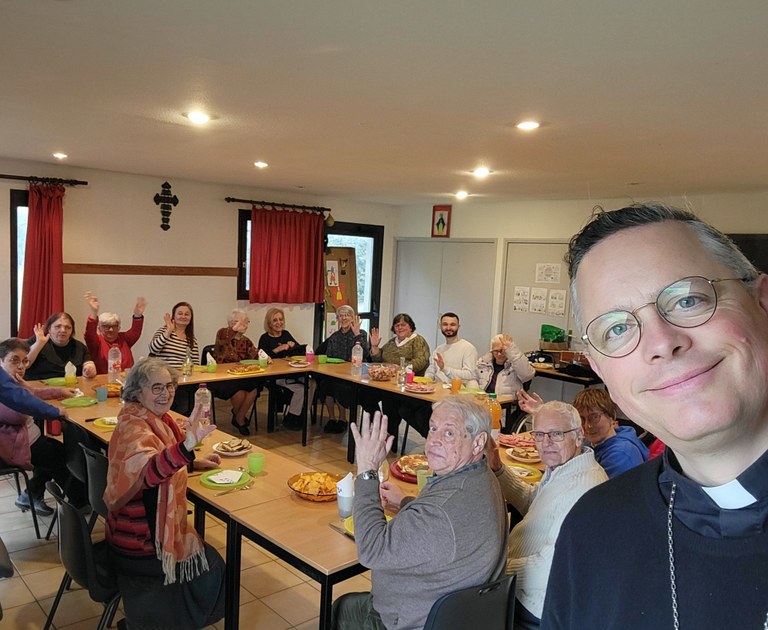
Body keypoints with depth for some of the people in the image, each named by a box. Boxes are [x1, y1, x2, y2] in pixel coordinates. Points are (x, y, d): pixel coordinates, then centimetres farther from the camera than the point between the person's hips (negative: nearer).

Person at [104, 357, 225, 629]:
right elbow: (148, 471, -50)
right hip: (138, 546, -9)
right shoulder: (134, 427, -28)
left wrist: (194, 463, 5)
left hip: (148, 530, 9)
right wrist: (187, 446, -65)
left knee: (207, 558, 23)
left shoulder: (158, 418, 0)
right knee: (211, 565, 7)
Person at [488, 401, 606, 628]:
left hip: (537, 609, -9)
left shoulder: (583, 489, -31)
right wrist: (498, 469, 7)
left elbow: (550, 568, -32)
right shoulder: (561, 470, 3)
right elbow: (530, 501, 22)